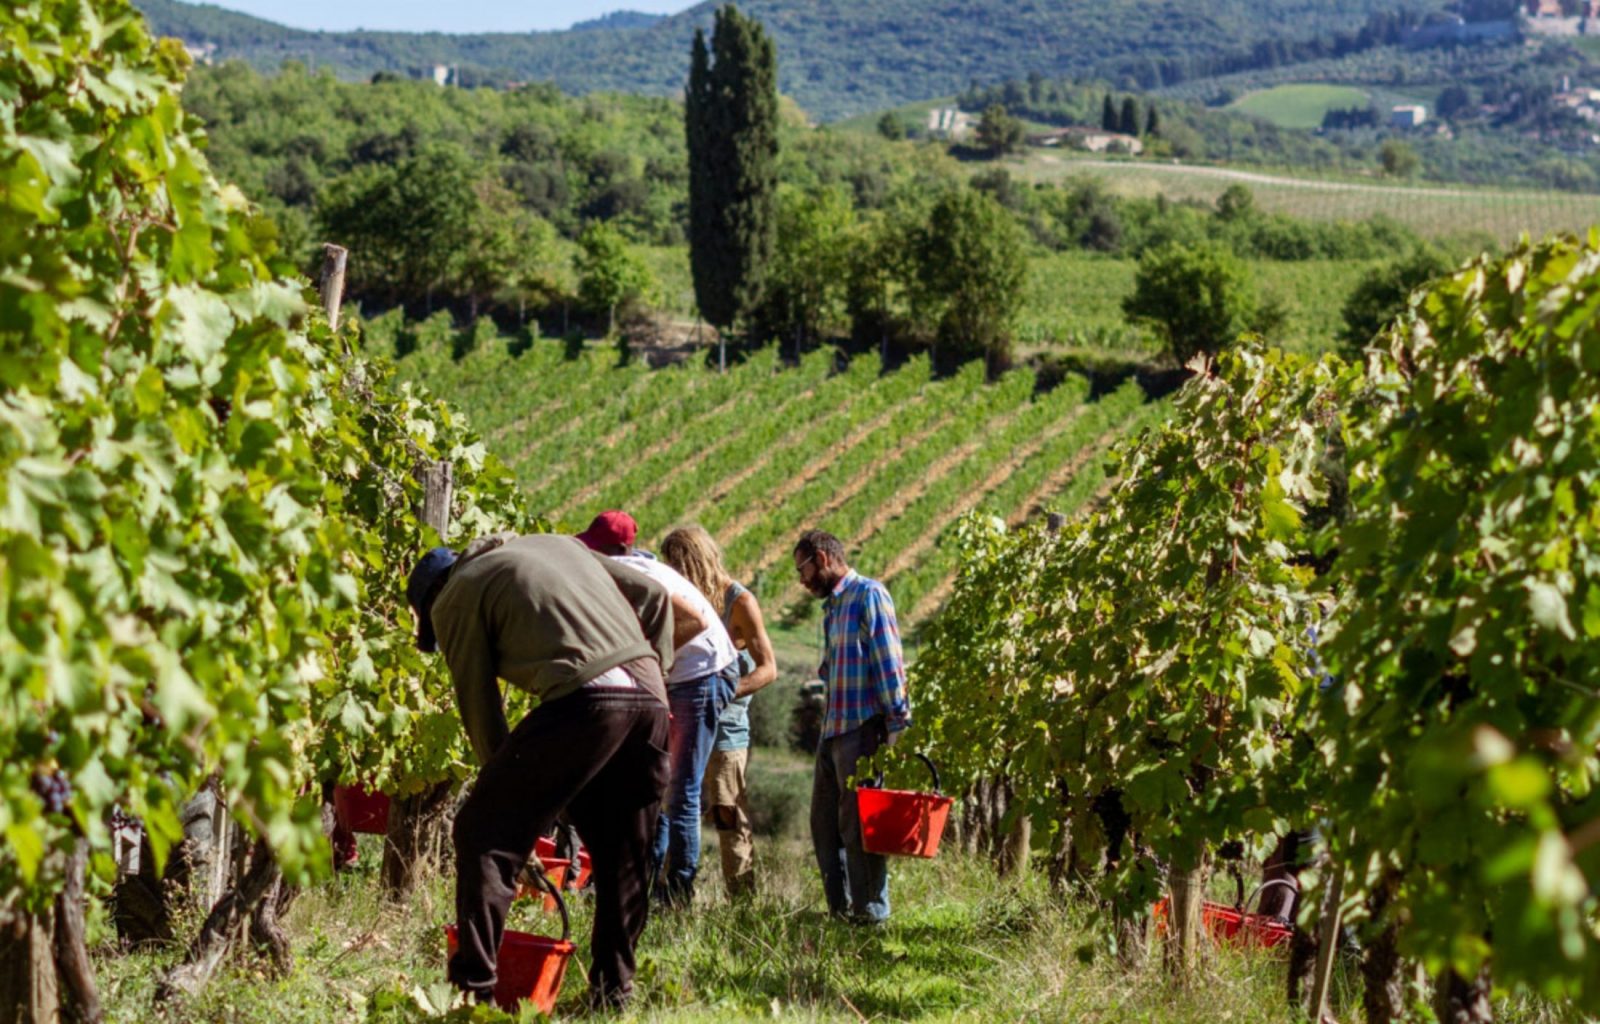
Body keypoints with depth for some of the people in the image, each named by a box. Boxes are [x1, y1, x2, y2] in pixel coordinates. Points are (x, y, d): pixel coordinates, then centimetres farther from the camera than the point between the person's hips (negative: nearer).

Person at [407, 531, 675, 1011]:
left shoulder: (454, 597, 13)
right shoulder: (557, 544, 31)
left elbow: (479, 705, 9)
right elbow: (654, 596, 23)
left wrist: (507, 792, 15)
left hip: (583, 700, -6)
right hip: (649, 697, 7)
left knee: (482, 833, 2)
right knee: (623, 854, 20)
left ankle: (473, 988, -4)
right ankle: (614, 988, 26)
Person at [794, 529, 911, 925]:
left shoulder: (868, 595, -7)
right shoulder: (832, 606, 20)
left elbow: (889, 663, -13)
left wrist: (896, 725, -17)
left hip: (862, 727, -9)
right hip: (833, 727, 9)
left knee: (858, 820, -7)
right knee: (825, 820, 11)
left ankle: (870, 911, -2)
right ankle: (840, 907, 17)